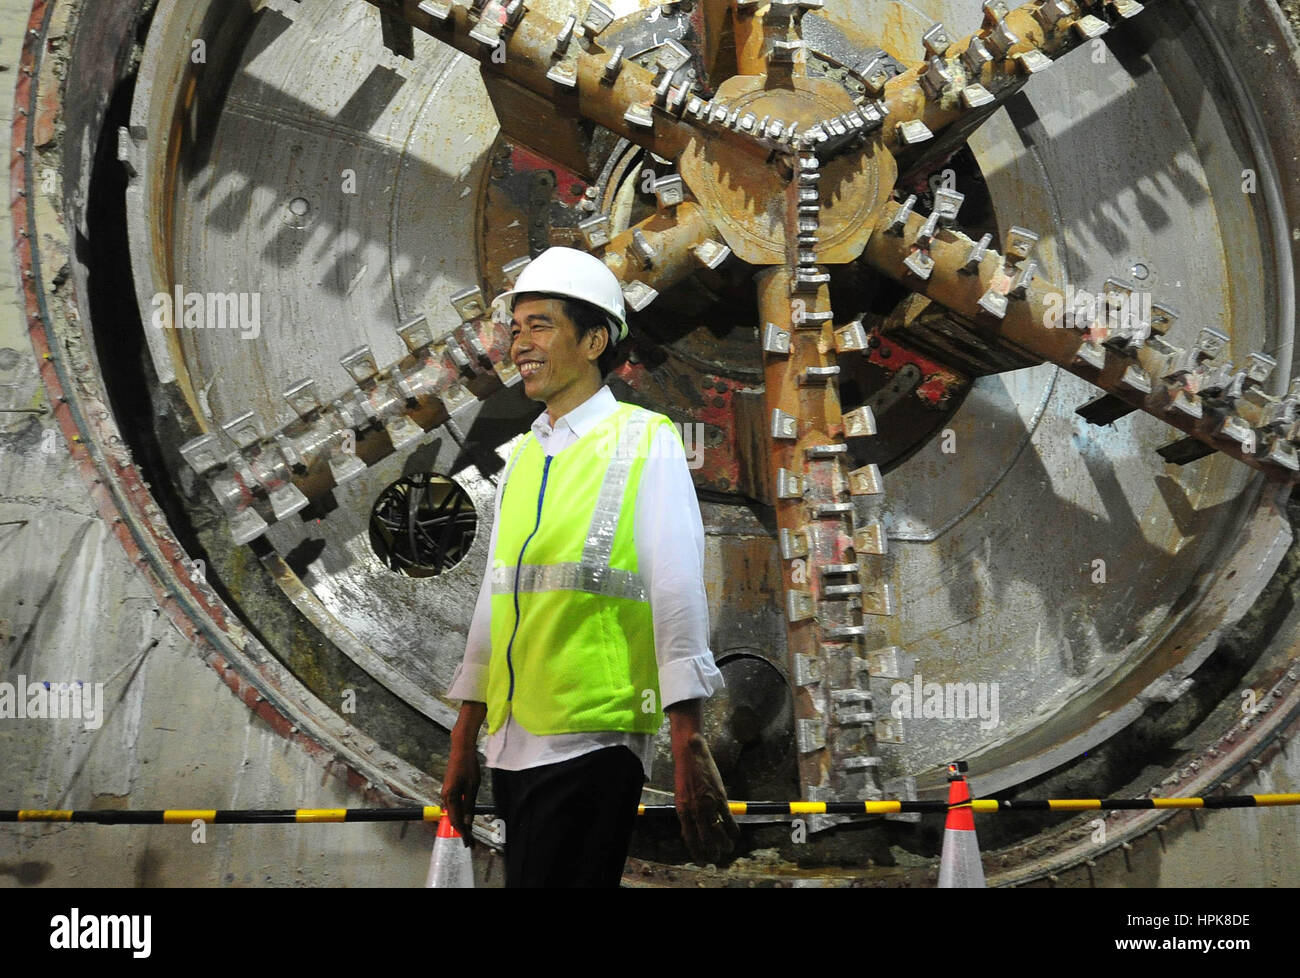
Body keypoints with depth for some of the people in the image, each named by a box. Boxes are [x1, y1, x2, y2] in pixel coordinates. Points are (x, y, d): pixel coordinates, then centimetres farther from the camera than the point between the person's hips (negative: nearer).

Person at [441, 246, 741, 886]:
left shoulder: (645, 442, -3)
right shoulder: (522, 460, 16)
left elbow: (676, 593, -9)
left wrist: (689, 749, -15)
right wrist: (464, 740, 20)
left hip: (593, 742, -6)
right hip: (513, 748, 6)